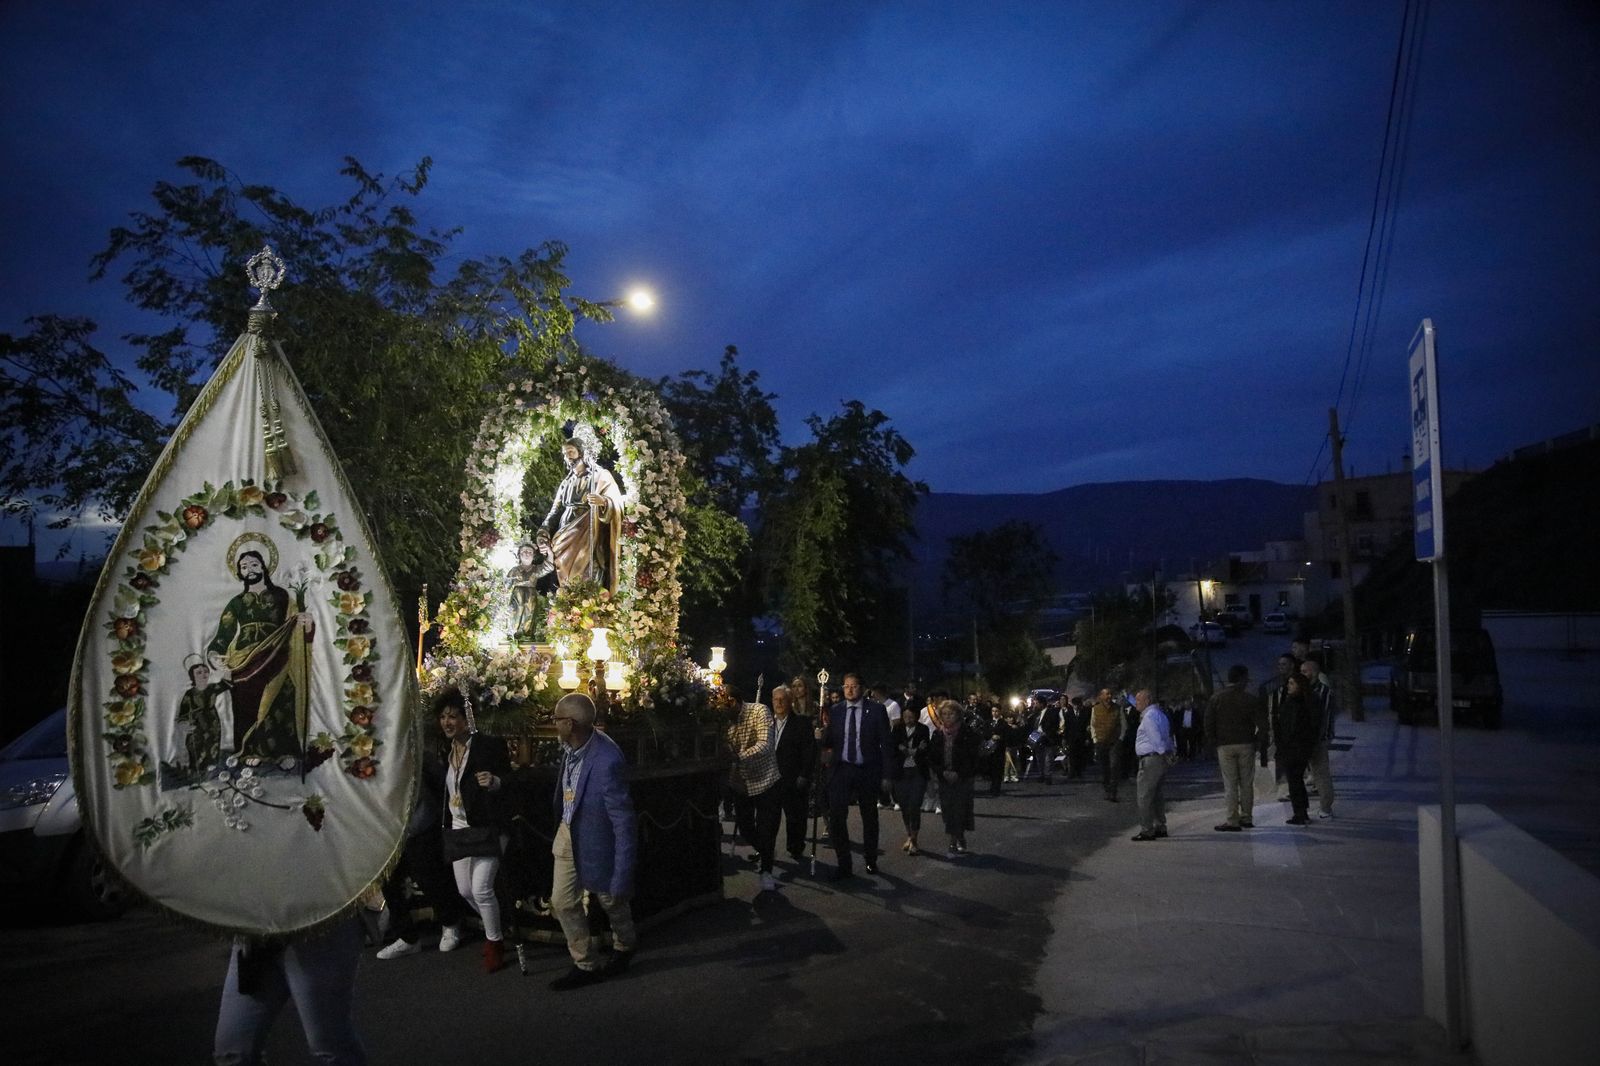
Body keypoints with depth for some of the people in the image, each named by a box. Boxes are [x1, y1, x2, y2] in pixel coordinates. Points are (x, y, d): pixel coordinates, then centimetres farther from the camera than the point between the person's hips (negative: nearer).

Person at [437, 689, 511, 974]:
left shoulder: (490, 745, -12)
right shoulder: (446, 749, 9)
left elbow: (509, 781, -12)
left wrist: (494, 782, -32)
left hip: (486, 829, -7)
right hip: (457, 830, 7)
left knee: (481, 889, -12)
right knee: (465, 890, 11)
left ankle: (495, 942, 11)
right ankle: (495, 927, 37)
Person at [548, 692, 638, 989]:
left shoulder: (606, 761, -36)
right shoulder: (570, 746, -12)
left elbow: (623, 822, -30)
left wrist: (622, 876, -27)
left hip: (597, 840, -7)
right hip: (568, 834, 7)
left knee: (611, 900, 19)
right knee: (562, 902, 14)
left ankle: (625, 946, 50)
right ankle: (586, 965, 34)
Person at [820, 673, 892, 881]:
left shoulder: (876, 710, -2)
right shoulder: (834, 710, 4)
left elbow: (885, 743, -2)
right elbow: (828, 741, 6)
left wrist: (885, 775, -5)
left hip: (868, 771, -1)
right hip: (841, 770, 1)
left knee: (869, 818, 13)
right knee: (836, 817, -7)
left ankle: (870, 860, 32)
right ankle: (844, 864, 6)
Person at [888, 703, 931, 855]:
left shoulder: (923, 730, 1)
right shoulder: (897, 729, 4)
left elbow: (925, 752, -1)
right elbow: (891, 749, -3)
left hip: (917, 772, -2)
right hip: (900, 772, 2)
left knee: (914, 807, -9)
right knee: (904, 806, 8)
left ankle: (913, 841, -3)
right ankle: (909, 837, 24)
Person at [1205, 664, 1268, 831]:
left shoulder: (1216, 699, 1)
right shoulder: (1252, 699, -1)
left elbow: (1208, 725, 1)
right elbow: (1262, 725, -2)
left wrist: (1213, 743, 10)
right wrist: (1261, 746, 6)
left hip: (1225, 746, 0)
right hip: (1246, 745, 0)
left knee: (1229, 785, 0)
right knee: (1247, 783, 10)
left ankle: (1231, 821, -2)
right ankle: (1246, 818, 16)